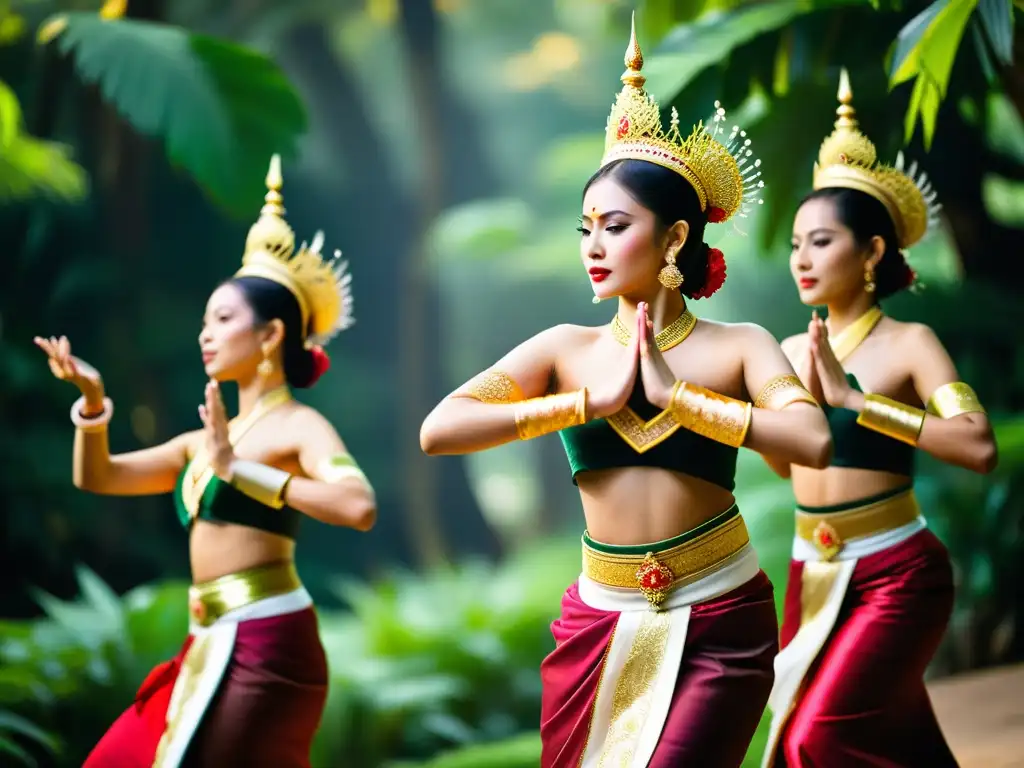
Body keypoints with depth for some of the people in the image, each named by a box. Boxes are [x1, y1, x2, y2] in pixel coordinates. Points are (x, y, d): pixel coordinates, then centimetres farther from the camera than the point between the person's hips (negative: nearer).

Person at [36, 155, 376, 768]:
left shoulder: (299, 426, -6)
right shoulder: (203, 440, 17)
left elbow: (359, 506, -25)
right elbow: (97, 477, 21)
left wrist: (240, 471, -19)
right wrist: (93, 401, 4)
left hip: (266, 645, -8)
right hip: (214, 647, 8)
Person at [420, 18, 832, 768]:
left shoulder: (736, 346, -2)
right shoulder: (566, 348, 3)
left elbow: (813, 440, -20)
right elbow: (438, 430, -10)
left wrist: (674, 394, -15)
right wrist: (587, 401, -11)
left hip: (720, 622, -3)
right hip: (600, 623, 3)